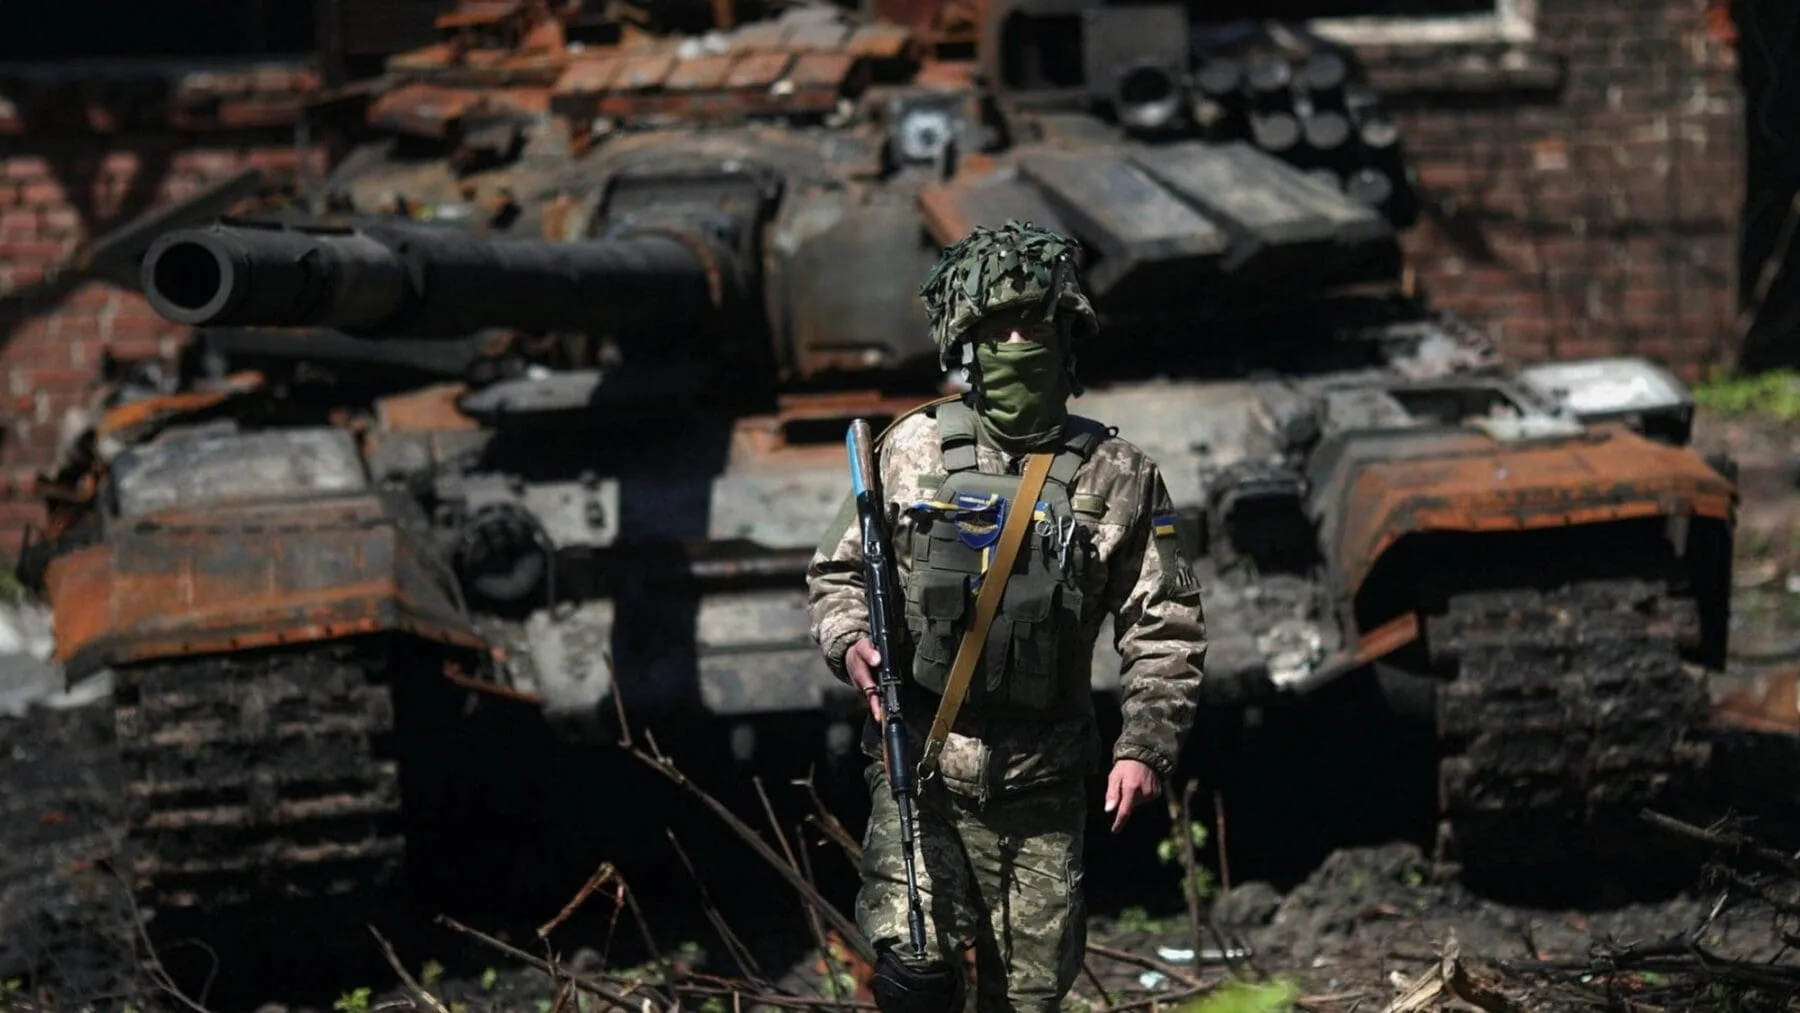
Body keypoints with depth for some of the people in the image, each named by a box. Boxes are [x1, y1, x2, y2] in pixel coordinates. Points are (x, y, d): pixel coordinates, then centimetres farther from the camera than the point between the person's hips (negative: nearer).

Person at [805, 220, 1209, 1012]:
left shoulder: (1116, 474, 2)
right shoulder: (914, 449, 2)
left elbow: (1165, 630, 4)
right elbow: (836, 571, 11)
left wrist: (1145, 746, -6)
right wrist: (850, 641, -9)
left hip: (1041, 790, 1)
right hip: (920, 770, -1)